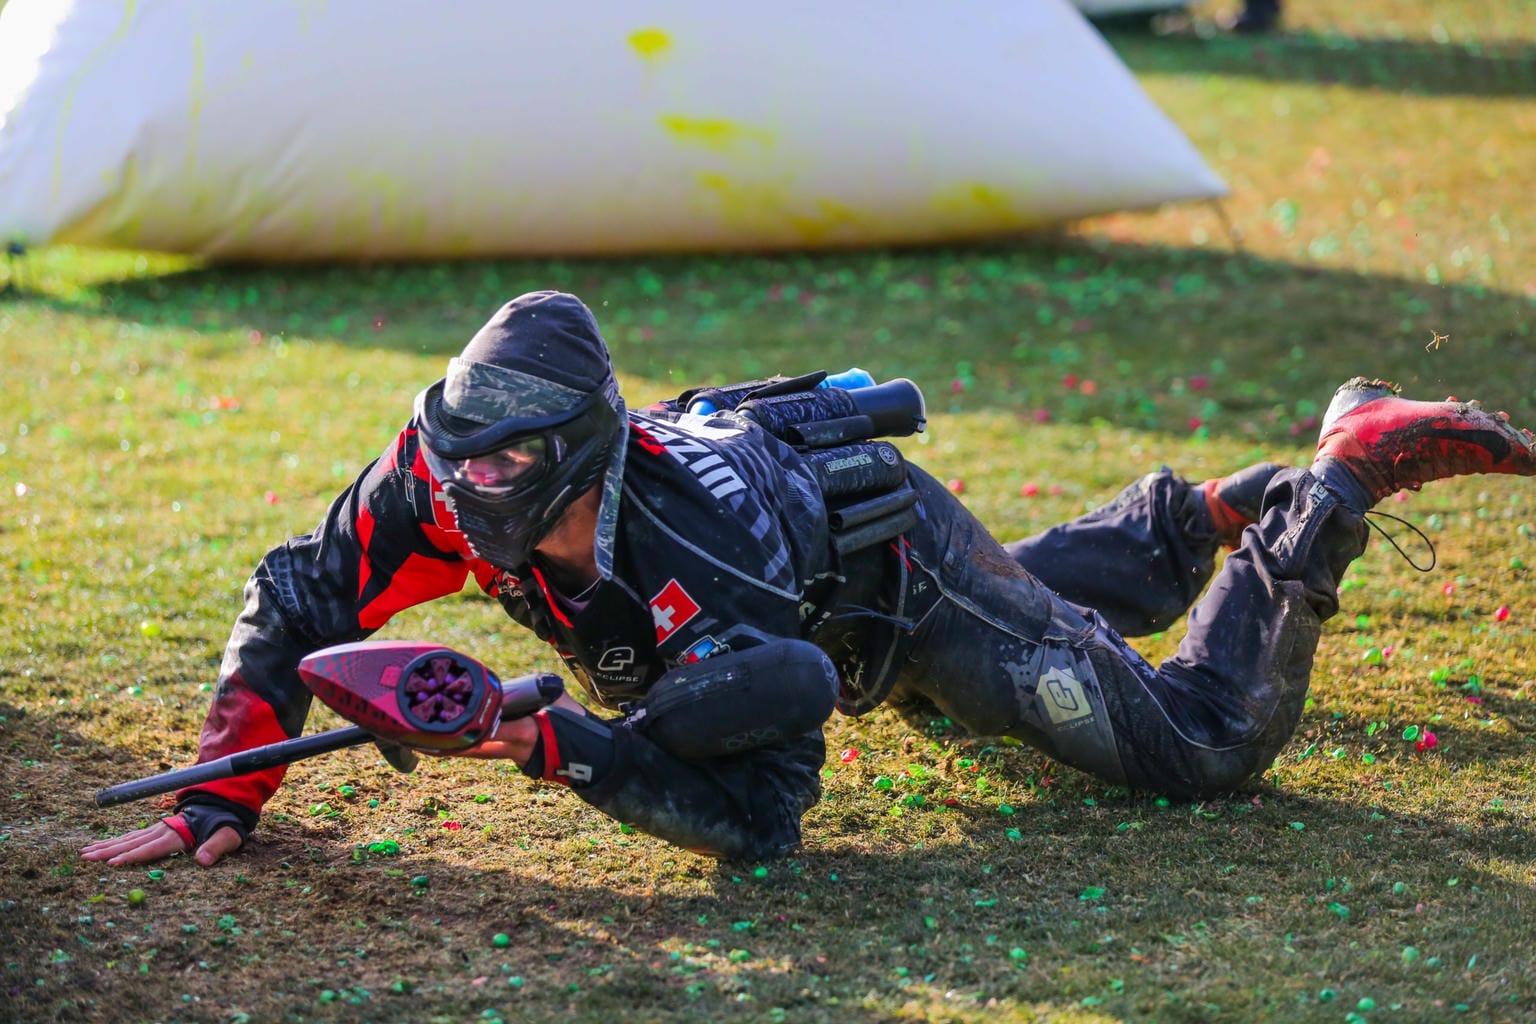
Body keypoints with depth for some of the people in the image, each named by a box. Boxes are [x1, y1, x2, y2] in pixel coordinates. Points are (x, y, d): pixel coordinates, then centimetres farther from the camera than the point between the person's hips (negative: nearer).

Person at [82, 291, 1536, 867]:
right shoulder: (447, 480, -32)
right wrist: (222, 796, -29)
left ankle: (1341, 480, 11)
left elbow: (761, 817, -43)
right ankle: (1203, 510, 52)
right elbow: (296, 601, -20)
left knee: (1202, 747, -6)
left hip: (889, 562, -6)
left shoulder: (700, 564, -47)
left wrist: (552, 743, -50)